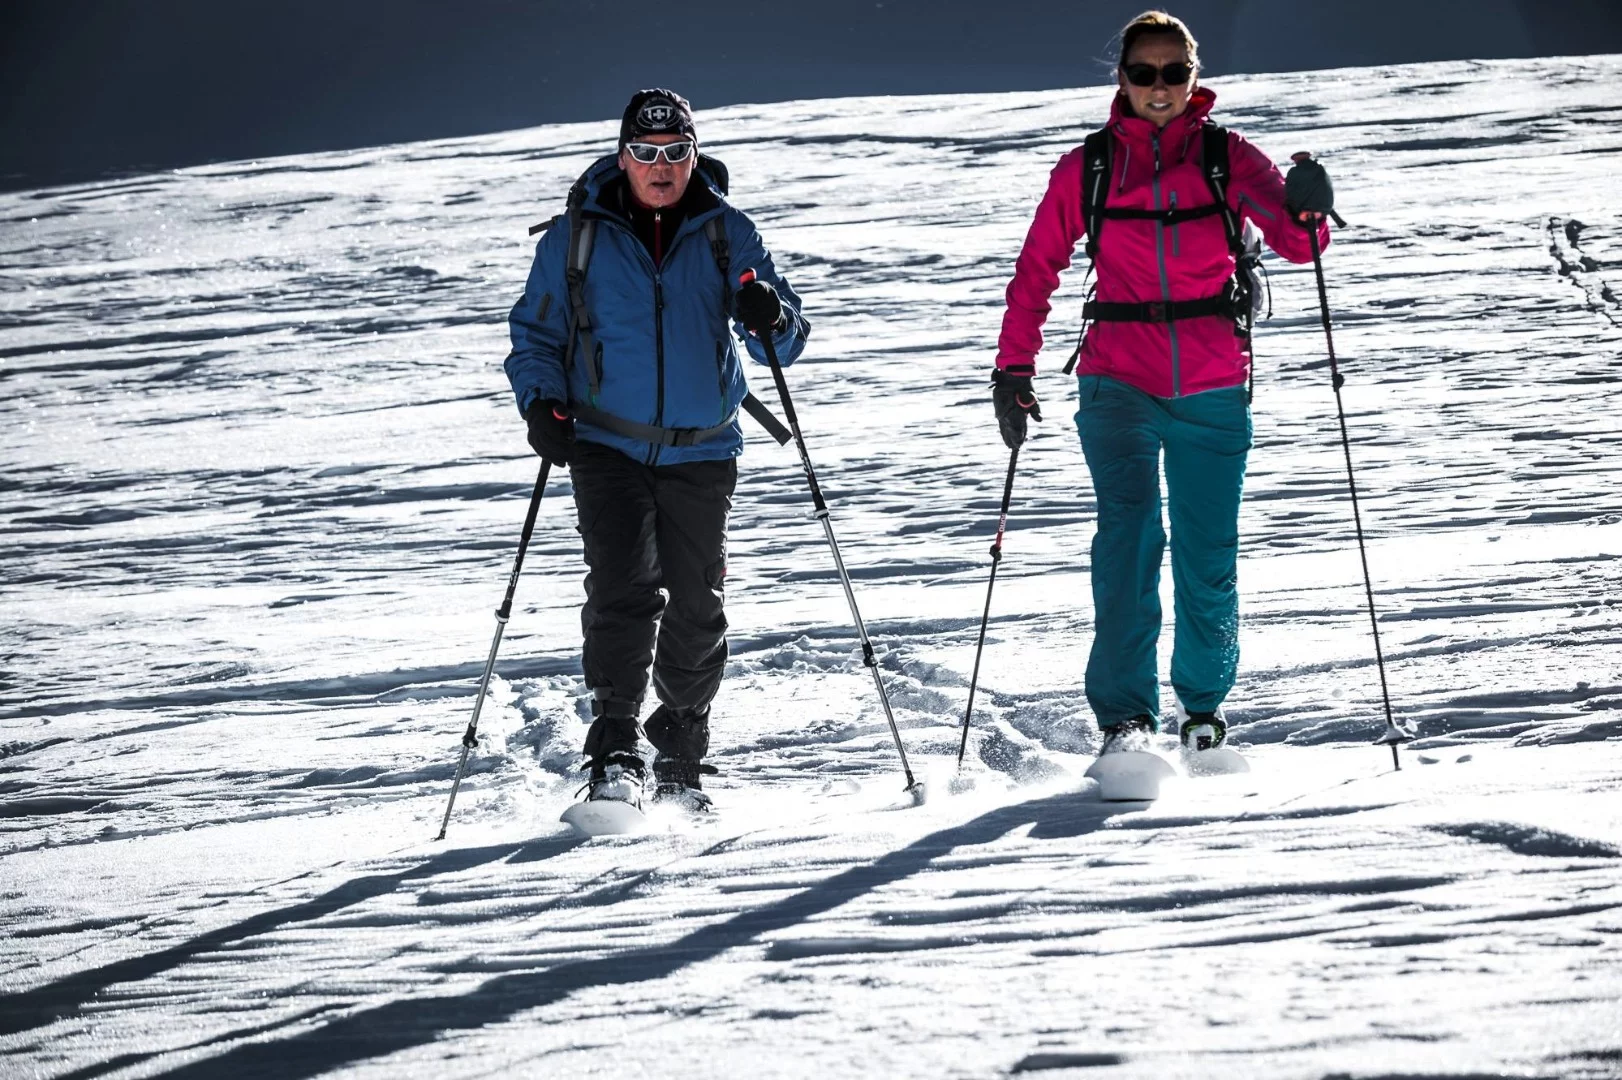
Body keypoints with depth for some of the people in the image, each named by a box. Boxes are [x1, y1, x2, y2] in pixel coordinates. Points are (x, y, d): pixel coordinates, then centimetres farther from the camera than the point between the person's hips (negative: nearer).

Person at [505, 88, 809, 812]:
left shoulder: (726, 234, 3)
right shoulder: (578, 237, 1)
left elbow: (783, 343, 4)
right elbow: (536, 332, 8)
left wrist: (772, 318, -20)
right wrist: (542, 401, -10)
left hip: (701, 452, 2)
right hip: (608, 446, -2)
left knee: (695, 608, 6)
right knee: (622, 592, -18)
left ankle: (682, 761, 22)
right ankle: (613, 753, -18)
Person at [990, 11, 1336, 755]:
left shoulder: (1225, 158, 3)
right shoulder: (1087, 169, 5)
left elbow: (1296, 243, -7)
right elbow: (1037, 270, 8)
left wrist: (1306, 209, -29)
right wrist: (1013, 369, 1)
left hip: (1211, 386, 1)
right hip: (1119, 379, -1)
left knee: (1207, 556, 4)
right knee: (1130, 531, -18)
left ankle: (1202, 703, 25)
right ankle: (1125, 714, -18)